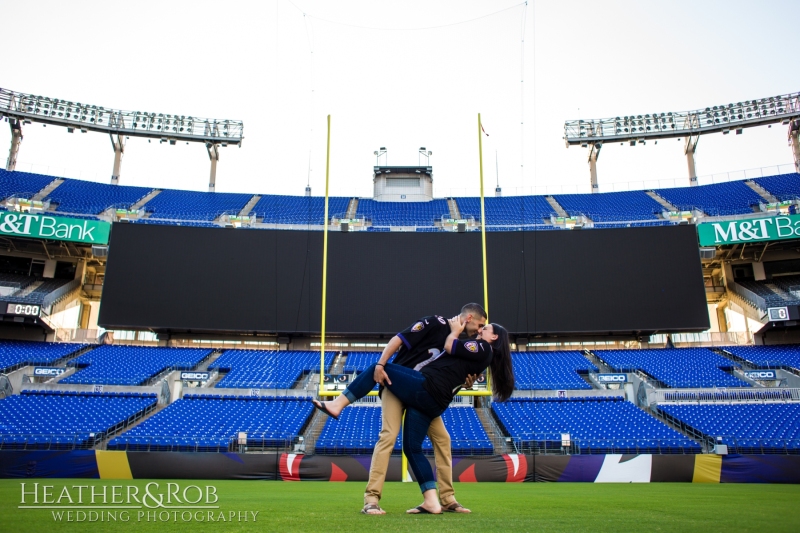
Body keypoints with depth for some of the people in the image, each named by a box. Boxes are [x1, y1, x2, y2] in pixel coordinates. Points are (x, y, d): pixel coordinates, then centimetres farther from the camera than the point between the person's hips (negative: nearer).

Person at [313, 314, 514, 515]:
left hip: (425, 388, -10)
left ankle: (337, 405, -2)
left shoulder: (483, 347, -1)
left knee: (377, 368, -2)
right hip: (433, 404, 10)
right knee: (412, 448, 8)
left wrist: (455, 330, 15)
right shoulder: (479, 354, 26)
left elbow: (449, 347, -3)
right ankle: (431, 502, 4)